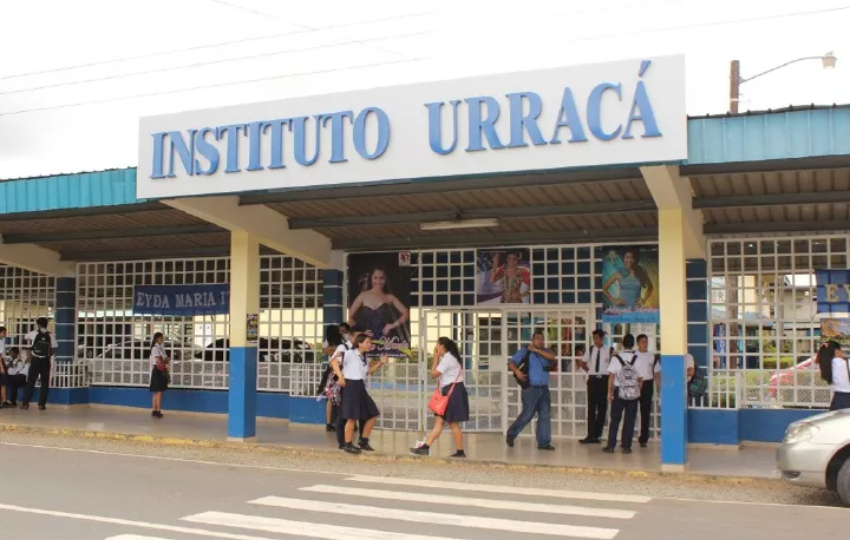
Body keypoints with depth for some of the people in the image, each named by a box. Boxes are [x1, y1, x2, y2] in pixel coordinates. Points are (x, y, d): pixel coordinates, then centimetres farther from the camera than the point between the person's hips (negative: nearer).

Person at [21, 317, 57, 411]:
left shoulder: (33, 334, -1)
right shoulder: (50, 336, -1)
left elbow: (26, 338, 22)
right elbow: (54, 349, -1)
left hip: (35, 361, 0)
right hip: (45, 361, 0)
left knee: (30, 382, 6)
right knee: (45, 383, 7)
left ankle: (25, 403, 5)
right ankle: (42, 404, 4)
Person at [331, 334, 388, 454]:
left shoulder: (364, 358, 18)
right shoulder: (350, 353, -7)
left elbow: (367, 372, 26)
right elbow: (334, 362, -11)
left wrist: (380, 363, 17)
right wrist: (340, 376, -19)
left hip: (360, 387, 9)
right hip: (350, 386, -9)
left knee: (372, 415, 9)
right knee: (352, 417, -9)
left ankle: (363, 441, 20)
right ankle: (348, 444, 3)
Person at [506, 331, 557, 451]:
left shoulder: (545, 351, 14)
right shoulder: (524, 351, 1)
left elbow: (552, 357, -9)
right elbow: (511, 363, -6)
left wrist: (537, 350, -11)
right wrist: (517, 371, -26)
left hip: (544, 389, 5)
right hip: (531, 389, -5)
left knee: (545, 415, 1)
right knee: (527, 415, -5)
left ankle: (543, 442, 8)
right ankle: (511, 434, 15)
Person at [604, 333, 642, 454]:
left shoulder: (616, 358, -7)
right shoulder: (637, 358, -5)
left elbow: (611, 377, -8)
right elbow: (641, 378, -2)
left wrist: (609, 392, -2)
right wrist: (638, 391, 11)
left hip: (619, 392, 0)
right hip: (633, 393, 0)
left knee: (615, 419, 7)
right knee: (630, 420, 7)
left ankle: (611, 446, 8)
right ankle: (626, 446, 9)